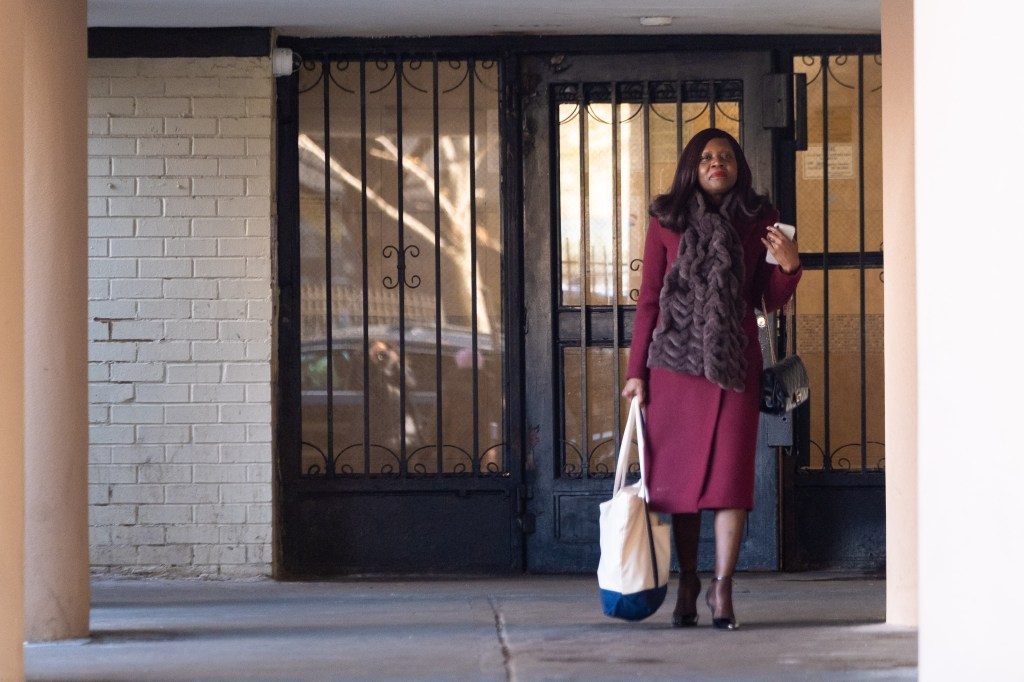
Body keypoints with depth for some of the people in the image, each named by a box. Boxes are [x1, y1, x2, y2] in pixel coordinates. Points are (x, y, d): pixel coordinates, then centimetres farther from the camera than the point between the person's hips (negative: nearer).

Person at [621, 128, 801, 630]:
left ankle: (722, 588, -3)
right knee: (680, 473, 4)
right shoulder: (667, 221, 5)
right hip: (676, 361, 0)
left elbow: (772, 302, 9)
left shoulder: (759, 221, 6)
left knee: (730, 472, -6)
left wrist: (789, 266, -12)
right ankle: (687, 582, 16)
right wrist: (636, 371, 2)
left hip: (734, 362, 0)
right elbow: (648, 299, 6)